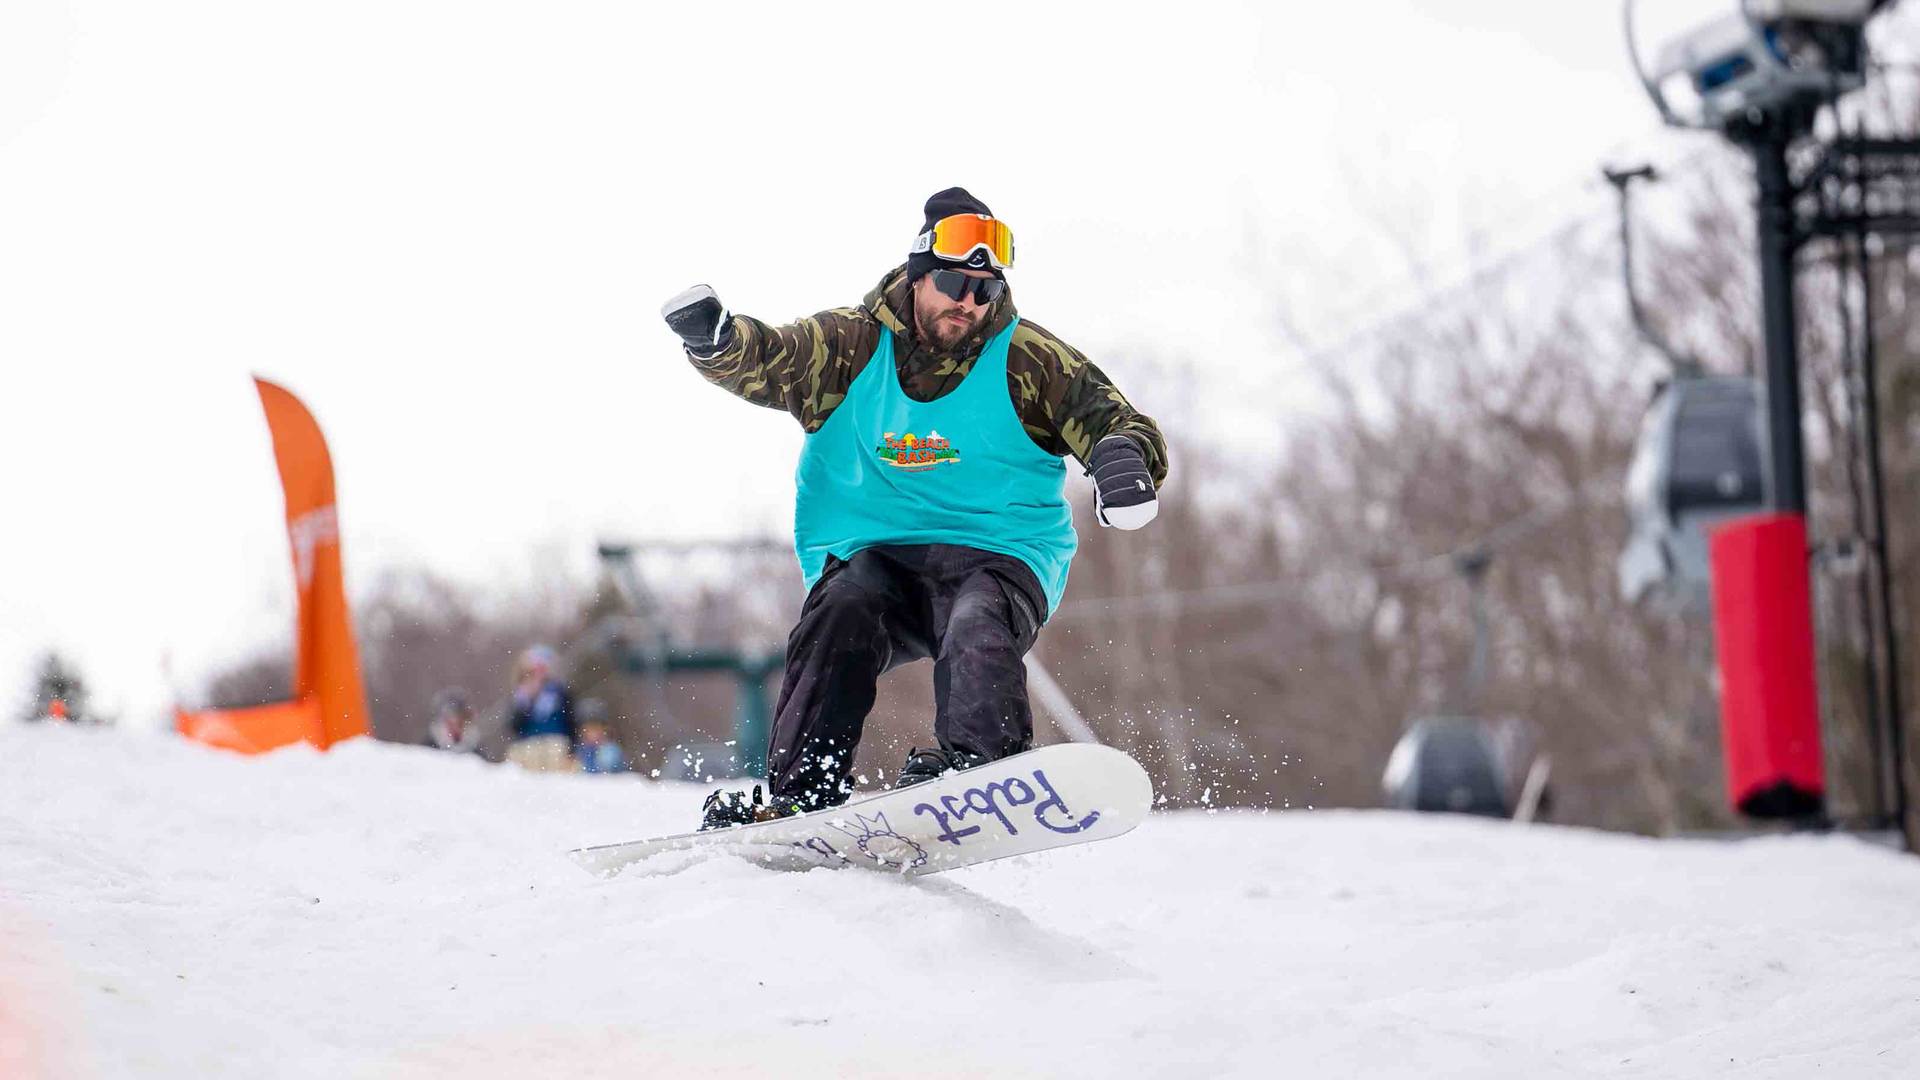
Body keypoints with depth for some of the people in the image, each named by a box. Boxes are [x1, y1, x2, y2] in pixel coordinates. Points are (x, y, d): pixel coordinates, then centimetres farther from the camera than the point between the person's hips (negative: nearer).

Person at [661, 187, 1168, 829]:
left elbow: (1115, 422, -1)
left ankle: (981, 763, -52)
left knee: (977, 628, -34)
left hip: (996, 556, -1)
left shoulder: (1028, 360, 3)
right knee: (842, 612, -30)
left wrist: (1123, 459, -27)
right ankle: (800, 794, -35)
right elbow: (762, 363, -2)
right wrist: (713, 339, -26)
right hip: (873, 558, 1)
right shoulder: (852, 347, 7)